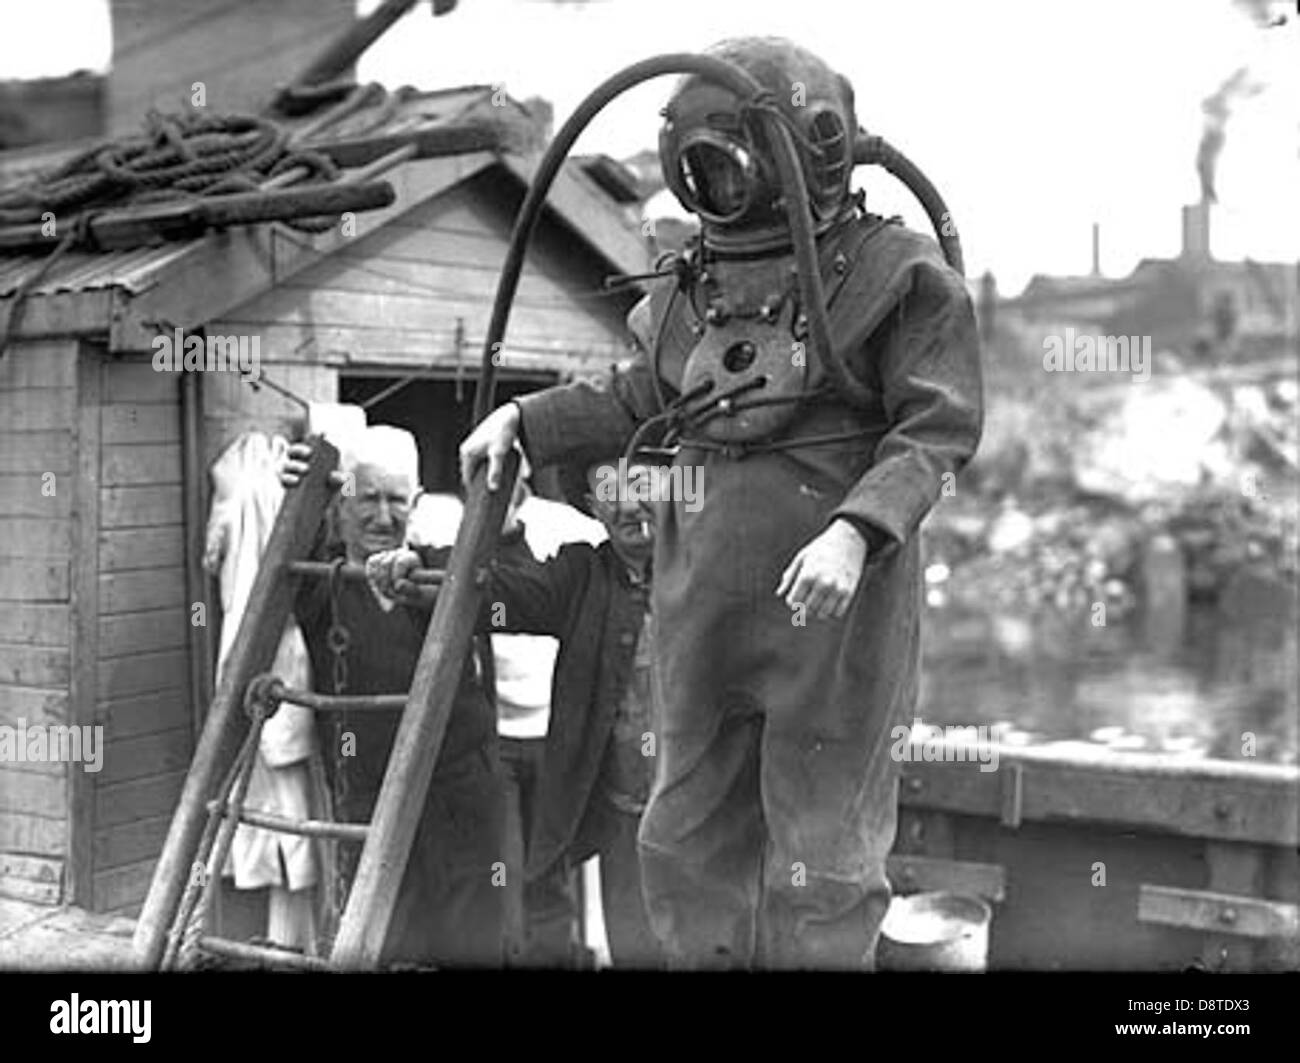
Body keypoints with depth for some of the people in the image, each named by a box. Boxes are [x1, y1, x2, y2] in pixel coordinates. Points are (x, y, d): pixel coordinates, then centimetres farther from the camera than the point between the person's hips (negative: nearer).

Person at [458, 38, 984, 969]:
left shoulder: (897, 273, -7)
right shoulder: (698, 281, 10)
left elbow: (935, 429, -12)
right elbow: (640, 400, 22)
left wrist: (856, 529, -26)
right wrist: (524, 419, 12)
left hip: (830, 605, -6)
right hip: (703, 606, 6)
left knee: (819, 852, 5)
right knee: (692, 834, 16)